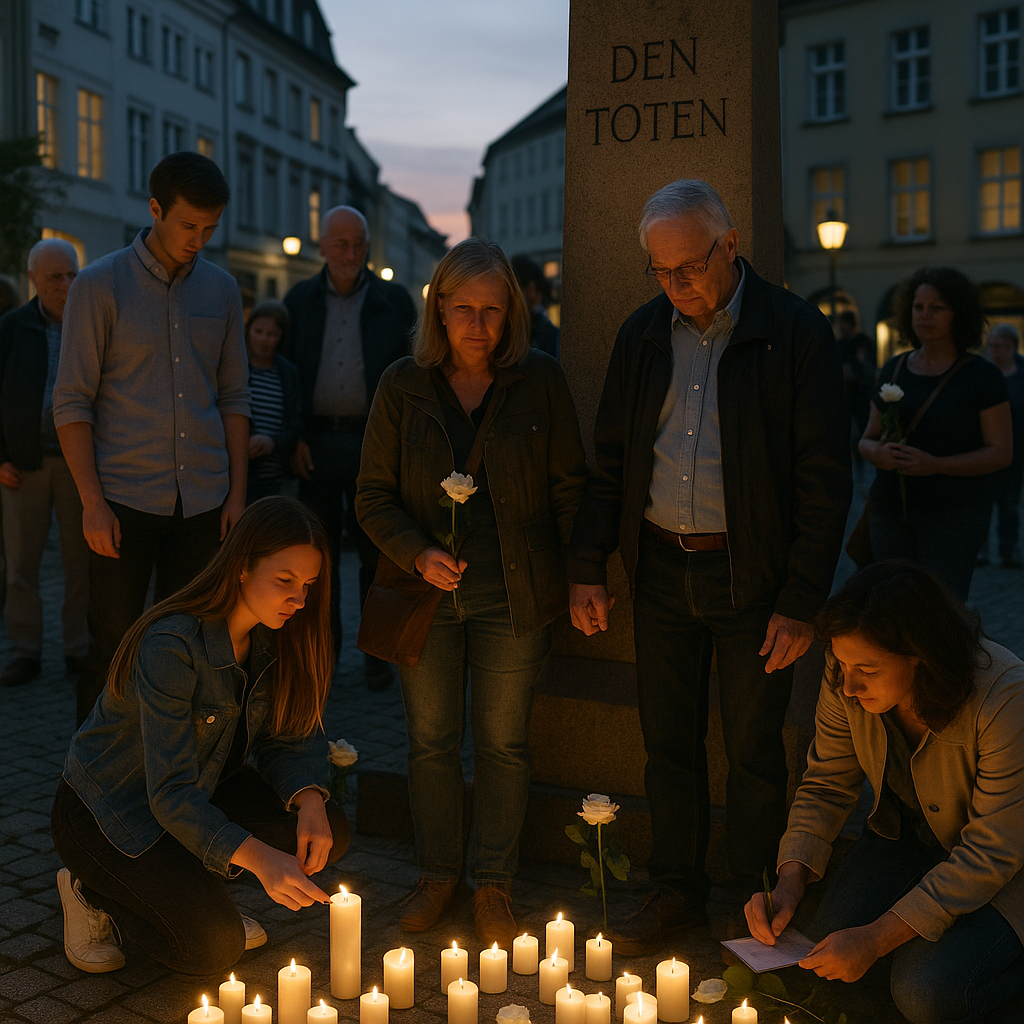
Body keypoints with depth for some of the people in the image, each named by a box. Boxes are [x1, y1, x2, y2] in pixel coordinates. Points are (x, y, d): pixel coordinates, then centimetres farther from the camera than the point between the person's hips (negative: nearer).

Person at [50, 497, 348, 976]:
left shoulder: (273, 637, -9)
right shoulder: (170, 646, -32)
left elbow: (287, 735, -1)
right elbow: (170, 794, -35)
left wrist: (309, 801, -22)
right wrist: (259, 858, -47)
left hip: (201, 791, 7)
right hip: (105, 810, -7)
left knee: (327, 833, -12)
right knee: (212, 945, -23)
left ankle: (195, 888, 8)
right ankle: (91, 889, 3)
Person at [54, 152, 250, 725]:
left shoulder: (222, 288, 9)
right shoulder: (100, 285, -2)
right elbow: (72, 403, -3)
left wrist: (238, 493, 6)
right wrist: (92, 502, -10)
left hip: (204, 502, 3)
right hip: (125, 500, -3)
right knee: (113, 651, 2)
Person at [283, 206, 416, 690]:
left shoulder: (394, 300, 4)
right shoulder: (299, 300, 9)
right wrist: (295, 439, -1)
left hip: (374, 442, -1)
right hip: (317, 442, 2)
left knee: (377, 550, 2)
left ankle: (378, 654, 13)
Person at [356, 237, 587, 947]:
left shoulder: (540, 380, -1)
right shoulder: (403, 386, 0)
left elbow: (571, 487, 2)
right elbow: (374, 496, 3)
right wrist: (417, 553, -13)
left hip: (513, 599, -1)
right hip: (428, 595, 1)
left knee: (504, 742, 7)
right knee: (432, 741, 10)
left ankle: (494, 886, 23)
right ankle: (438, 874, 29)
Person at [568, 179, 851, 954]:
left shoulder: (796, 332, -8)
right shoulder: (643, 335, 6)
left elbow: (826, 479, -9)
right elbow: (610, 461, 11)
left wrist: (802, 602, -13)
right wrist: (589, 568, 5)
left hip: (753, 577, -4)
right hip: (663, 570, 4)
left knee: (754, 750, 7)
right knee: (669, 741, 12)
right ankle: (678, 890, 29)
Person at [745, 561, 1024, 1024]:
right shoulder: (847, 677, -19)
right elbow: (826, 785, -5)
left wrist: (877, 937, -32)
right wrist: (789, 883, -20)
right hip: (906, 837, 5)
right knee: (824, 957, -10)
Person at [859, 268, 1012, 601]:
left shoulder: (982, 375, -2)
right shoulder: (893, 370, 11)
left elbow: (1001, 453, -5)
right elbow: (867, 439, 15)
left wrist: (936, 465, -19)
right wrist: (876, 452, -10)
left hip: (955, 513, -4)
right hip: (891, 511, 4)